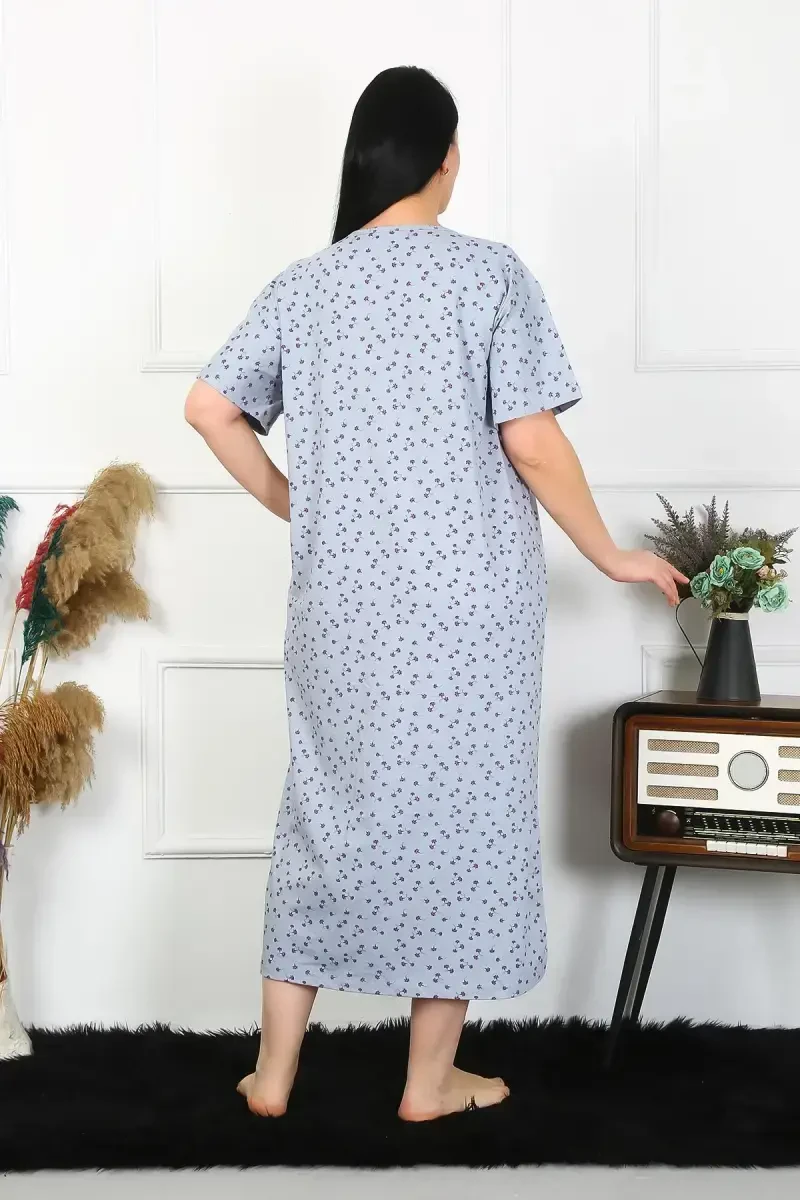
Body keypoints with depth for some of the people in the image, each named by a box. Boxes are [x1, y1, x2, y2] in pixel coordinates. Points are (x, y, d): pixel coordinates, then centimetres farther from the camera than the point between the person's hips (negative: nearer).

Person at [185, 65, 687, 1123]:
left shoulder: (304, 284, 5)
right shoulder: (489, 272, -7)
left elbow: (209, 408, 4)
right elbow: (533, 443, -11)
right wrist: (611, 555, 2)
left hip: (341, 600, 4)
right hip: (466, 598, -4)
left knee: (330, 805, 13)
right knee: (459, 809, 7)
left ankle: (274, 1072, 19)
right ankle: (431, 1079, 17)